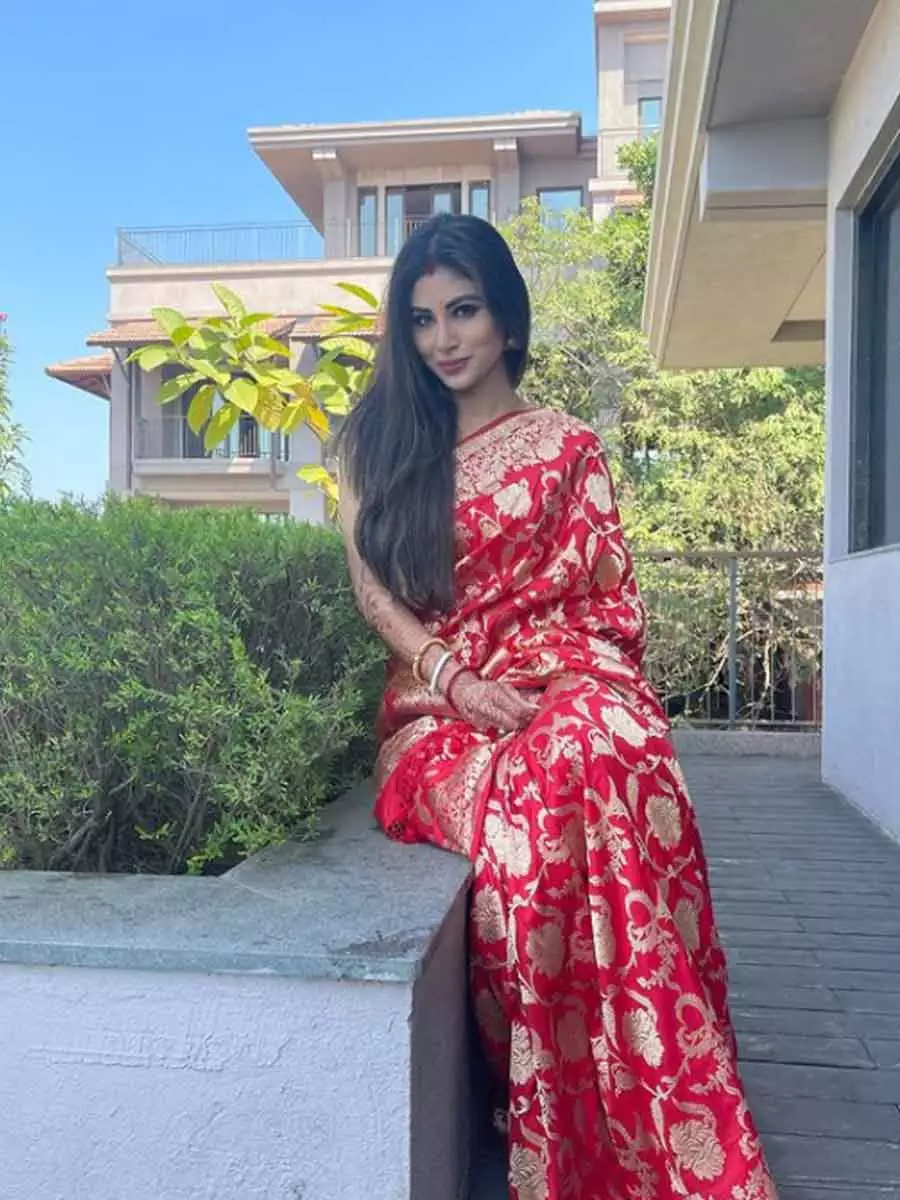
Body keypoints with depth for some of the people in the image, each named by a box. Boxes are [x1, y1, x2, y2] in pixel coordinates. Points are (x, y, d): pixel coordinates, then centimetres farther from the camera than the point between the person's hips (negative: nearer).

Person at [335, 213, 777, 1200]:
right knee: (527, 813, -34)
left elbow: (606, 598, 7)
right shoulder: (378, 442, 17)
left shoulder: (567, 448, 14)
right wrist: (454, 678, -9)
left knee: (607, 757, -37)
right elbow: (371, 585, 6)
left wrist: (562, 687, -13)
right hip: (439, 703, 1)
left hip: (562, 688, 0)